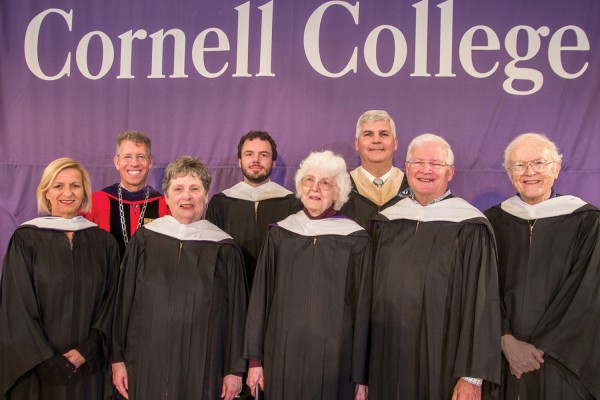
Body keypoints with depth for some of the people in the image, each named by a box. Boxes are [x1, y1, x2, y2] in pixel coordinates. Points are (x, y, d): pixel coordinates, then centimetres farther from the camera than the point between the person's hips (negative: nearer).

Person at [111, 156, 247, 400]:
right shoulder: (144, 240, 0)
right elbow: (123, 300, 4)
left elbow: (235, 312, 0)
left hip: (203, 365, 0)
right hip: (148, 361, 1)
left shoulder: (224, 249, -1)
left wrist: (235, 370, 0)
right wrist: (118, 359, 2)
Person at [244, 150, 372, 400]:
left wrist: (360, 377, -4)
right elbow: (260, 298, 5)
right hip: (282, 356, 2)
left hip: (333, 361, -2)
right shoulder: (279, 234, 3)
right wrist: (255, 359, 2)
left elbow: (362, 309, -4)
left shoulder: (355, 241, -4)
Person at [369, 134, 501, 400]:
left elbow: (481, 305, -10)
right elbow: (373, 293, 9)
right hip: (388, 359, 4)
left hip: (443, 361, -3)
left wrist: (472, 377, -14)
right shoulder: (386, 222, 4)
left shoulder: (469, 228, -8)